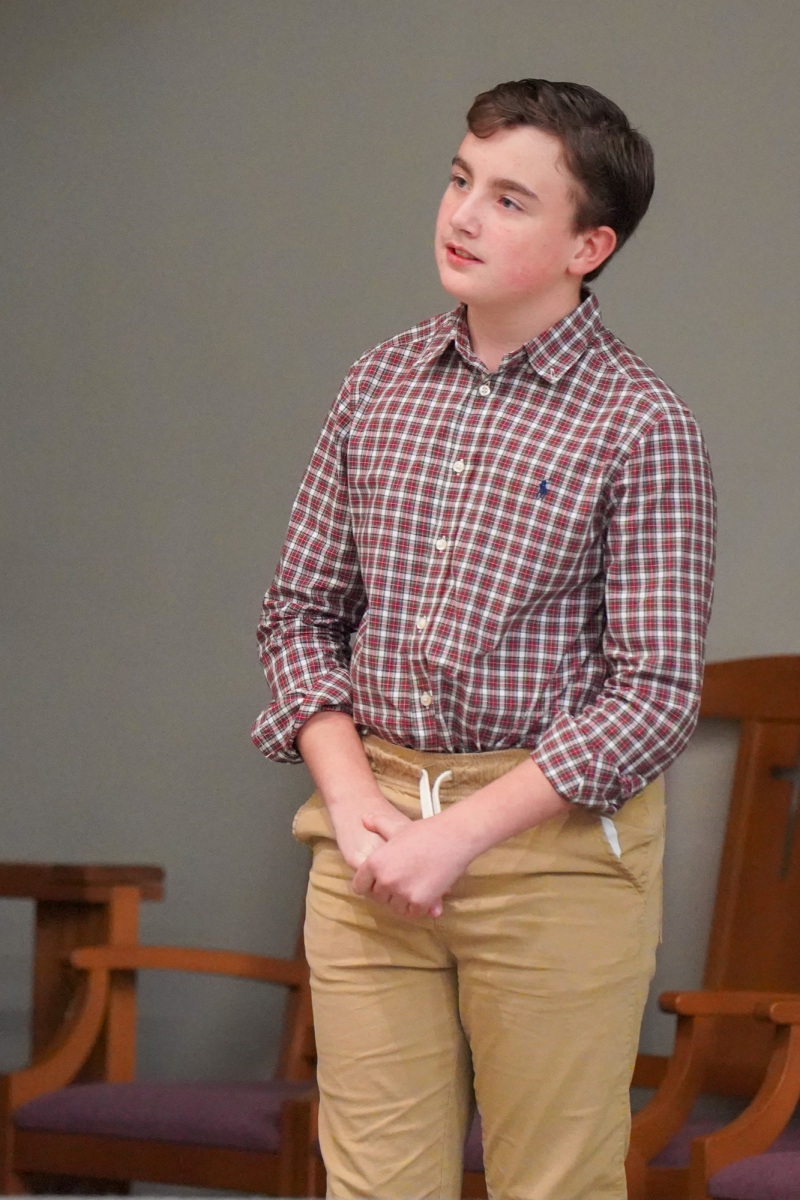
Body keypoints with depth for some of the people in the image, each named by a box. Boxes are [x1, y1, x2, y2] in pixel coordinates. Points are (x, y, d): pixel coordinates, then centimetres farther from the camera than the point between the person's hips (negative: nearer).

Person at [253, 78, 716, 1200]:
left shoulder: (641, 426, -8)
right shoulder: (382, 381, 8)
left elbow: (655, 693, -11)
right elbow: (301, 610, 12)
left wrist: (461, 832, -16)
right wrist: (353, 801, -4)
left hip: (554, 841, -4)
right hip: (370, 821, 4)